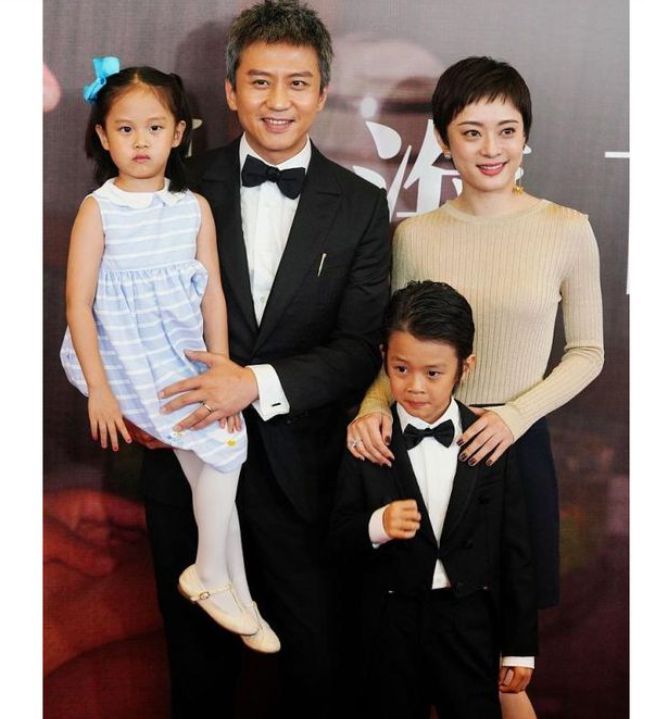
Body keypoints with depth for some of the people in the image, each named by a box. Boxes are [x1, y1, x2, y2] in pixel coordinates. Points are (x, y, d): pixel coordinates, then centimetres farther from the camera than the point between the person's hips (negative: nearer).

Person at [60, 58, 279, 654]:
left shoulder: (195, 208, 4)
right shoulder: (98, 210, -7)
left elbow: (213, 295, 4)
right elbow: (79, 303, -9)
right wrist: (99, 389, -14)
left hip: (186, 357, 4)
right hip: (125, 358, -4)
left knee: (218, 450, -6)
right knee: (219, 439, -15)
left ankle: (214, 578, 15)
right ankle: (228, 585, 3)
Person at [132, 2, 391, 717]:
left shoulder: (360, 207, -2)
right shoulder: (185, 184, -2)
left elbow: (360, 349, -7)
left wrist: (258, 383, -19)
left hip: (299, 467, 0)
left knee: (310, 652, 14)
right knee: (195, 645, 19)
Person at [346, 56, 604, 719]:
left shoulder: (566, 230, -6)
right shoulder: (415, 235, -2)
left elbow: (587, 351, 0)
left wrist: (517, 413, -13)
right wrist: (375, 405, -13)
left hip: (515, 442, -1)